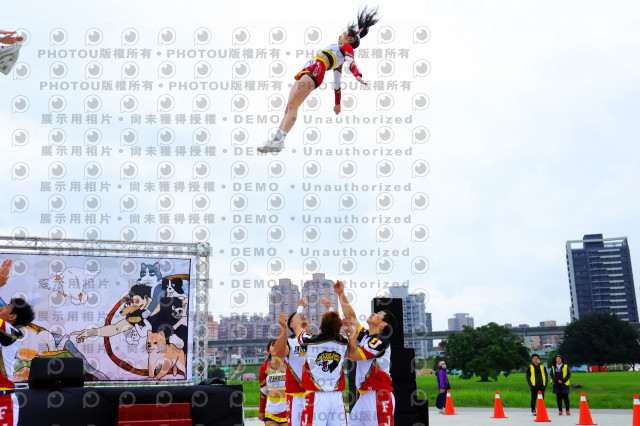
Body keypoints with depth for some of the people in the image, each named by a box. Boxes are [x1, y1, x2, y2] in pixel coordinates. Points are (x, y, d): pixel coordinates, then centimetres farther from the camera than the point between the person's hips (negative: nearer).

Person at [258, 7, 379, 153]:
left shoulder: (347, 47, 9)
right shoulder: (339, 57, 34)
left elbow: (350, 62, -13)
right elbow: (337, 83, 36)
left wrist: (357, 75, -33)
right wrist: (337, 103, 39)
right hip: (306, 72, 10)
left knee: (292, 105, -24)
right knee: (289, 107, -1)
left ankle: (280, 140, -35)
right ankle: (277, 139, -7)